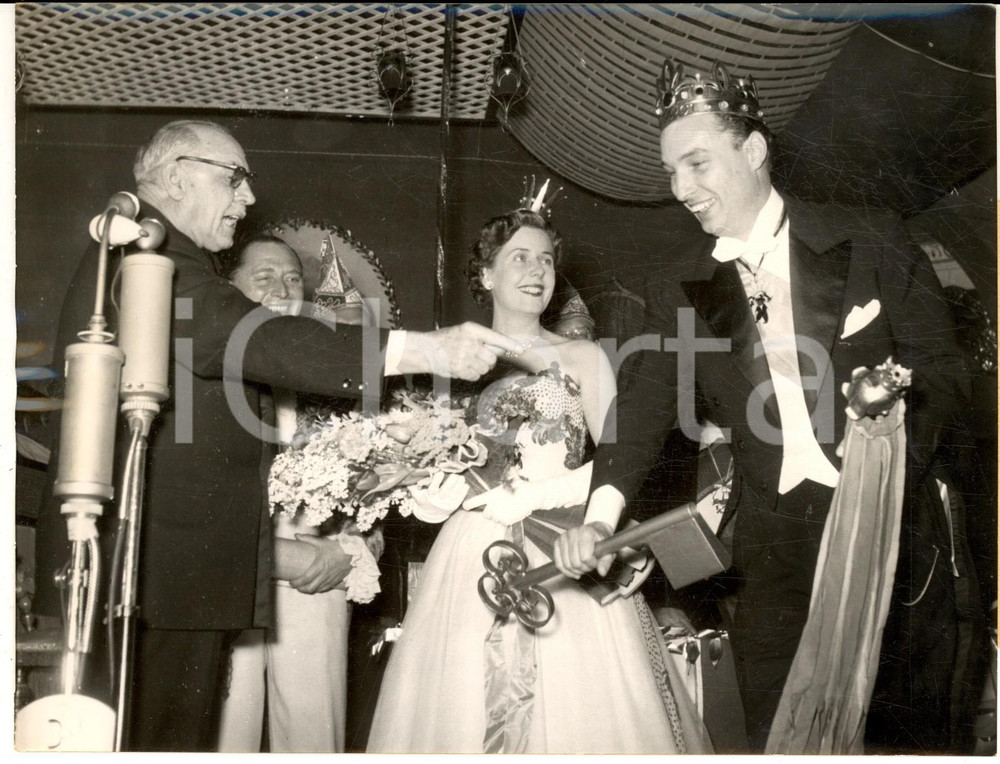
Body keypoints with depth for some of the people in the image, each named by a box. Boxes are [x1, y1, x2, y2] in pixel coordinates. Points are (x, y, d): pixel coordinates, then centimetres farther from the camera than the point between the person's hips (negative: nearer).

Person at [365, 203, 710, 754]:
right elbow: (429, 483, 5)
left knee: (577, 705, -3)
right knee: (464, 706, 0)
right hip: (474, 560, 1)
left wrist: (535, 496, -11)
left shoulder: (582, 357, 7)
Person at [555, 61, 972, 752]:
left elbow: (943, 376, 3)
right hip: (773, 554, 2)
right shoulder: (680, 296, 6)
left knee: (907, 736, 7)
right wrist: (601, 515, -17)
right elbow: (648, 407, -2)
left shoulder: (870, 255, 1)